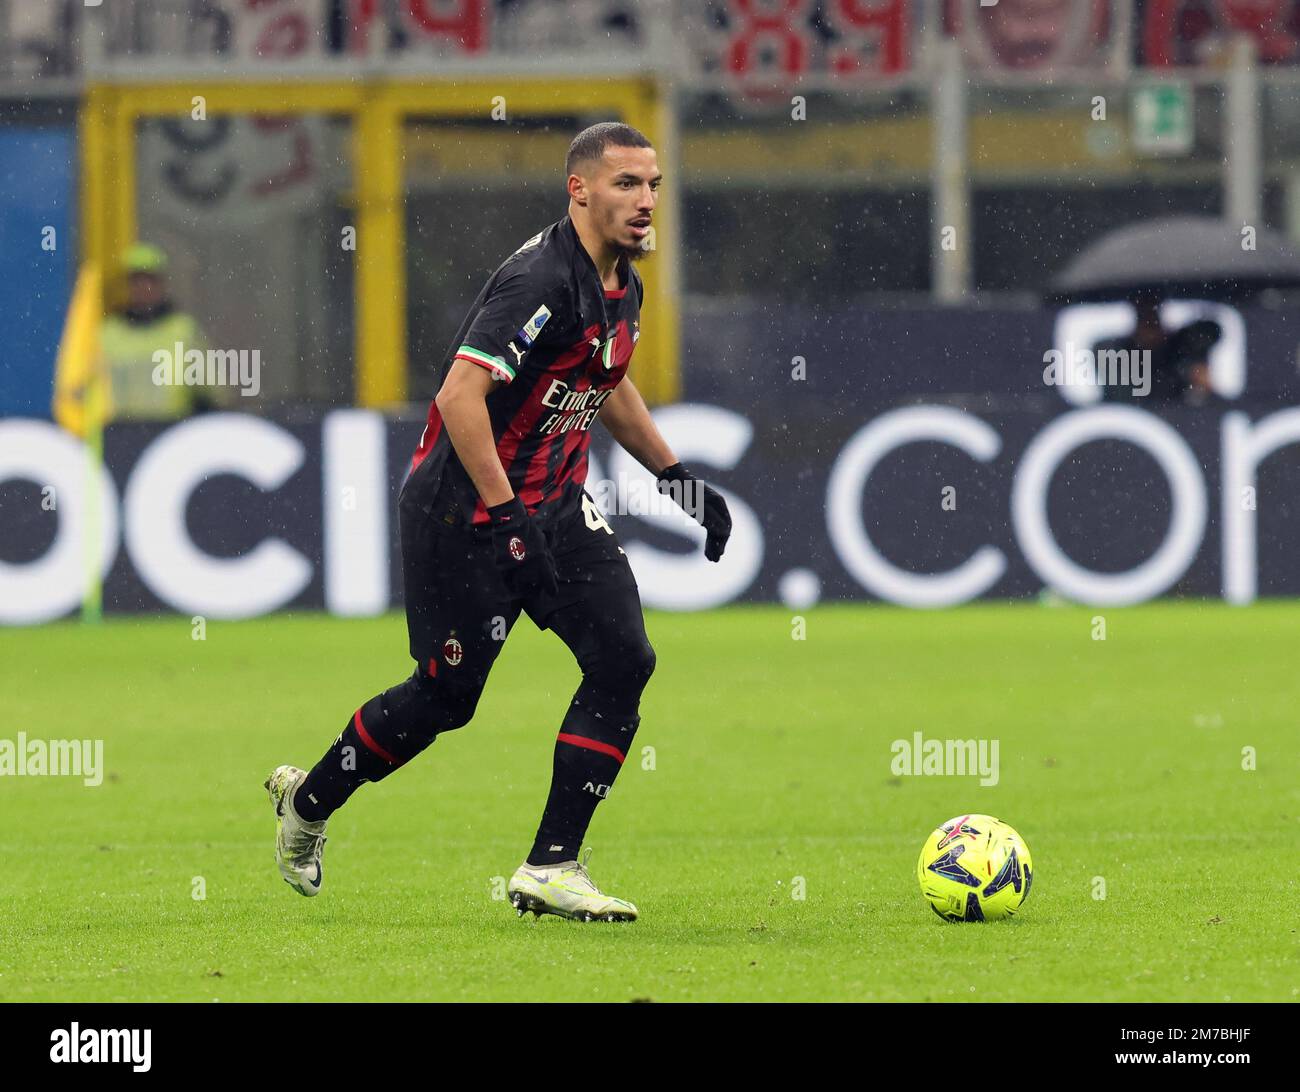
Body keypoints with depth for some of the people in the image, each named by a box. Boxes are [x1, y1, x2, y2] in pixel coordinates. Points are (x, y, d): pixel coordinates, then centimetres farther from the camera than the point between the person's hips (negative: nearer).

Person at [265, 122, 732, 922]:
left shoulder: (622, 285, 7)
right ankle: (307, 802, 28)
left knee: (623, 660, -8)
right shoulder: (542, 280, -23)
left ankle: (553, 868, -4)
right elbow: (461, 395, -30)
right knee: (446, 694, 1)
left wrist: (675, 475, 24)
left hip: (556, 506, 8)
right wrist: (505, 514, -30)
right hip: (463, 508, -8)